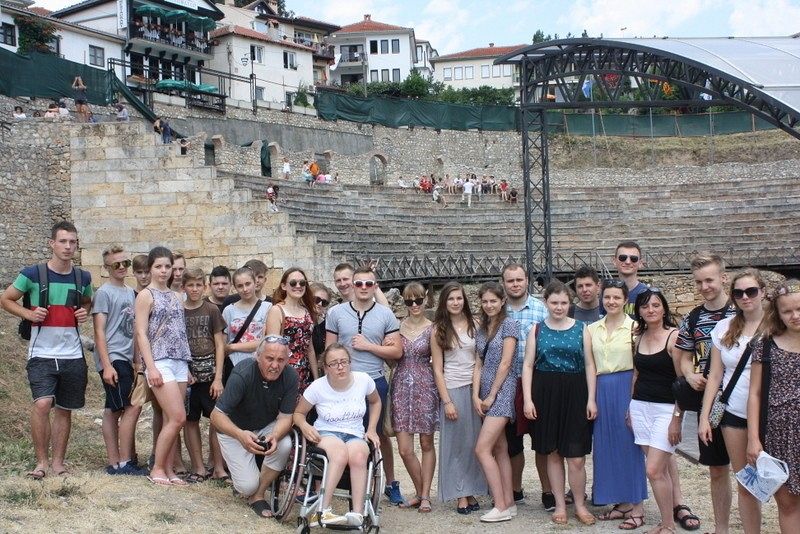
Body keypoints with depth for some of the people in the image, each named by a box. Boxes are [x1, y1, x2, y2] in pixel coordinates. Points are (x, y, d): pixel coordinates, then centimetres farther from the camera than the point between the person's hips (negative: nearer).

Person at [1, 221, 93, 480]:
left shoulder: (82, 277, 5)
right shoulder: (32, 274, -6)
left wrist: (85, 312, 1)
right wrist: (29, 313, -13)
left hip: (73, 356, 4)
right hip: (42, 354, -4)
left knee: (64, 410, 11)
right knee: (42, 404, -20)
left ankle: (58, 461, 22)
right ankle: (41, 461, -5)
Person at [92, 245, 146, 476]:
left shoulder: (130, 292, 16)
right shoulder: (104, 293, -6)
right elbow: (99, 331, -11)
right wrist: (107, 365, -17)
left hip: (126, 359, 7)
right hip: (112, 359, -7)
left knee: (114, 411, 9)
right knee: (133, 406, -11)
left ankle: (115, 463, 11)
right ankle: (124, 462, -5)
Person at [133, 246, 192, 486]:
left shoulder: (175, 296, 16)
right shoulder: (146, 295, -2)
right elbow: (141, 333, -8)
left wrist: (187, 367, 15)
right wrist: (151, 367, -15)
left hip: (180, 362, 6)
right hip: (160, 362, -6)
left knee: (171, 420, 5)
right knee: (178, 418, -12)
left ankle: (168, 469, 12)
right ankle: (157, 469, 0)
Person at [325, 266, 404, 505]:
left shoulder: (385, 314, 1)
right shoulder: (336, 312, 3)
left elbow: (396, 351, -4)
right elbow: (329, 350, 5)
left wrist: (368, 346, -11)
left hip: (375, 382, 0)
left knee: (381, 434, 12)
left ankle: (391, 483, 24)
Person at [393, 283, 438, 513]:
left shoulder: (432, 329, 0)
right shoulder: (397, 326, 5)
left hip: (425, 386, -2)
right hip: (401, 386, 2)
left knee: (426, 444, 7)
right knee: (404, 449, -2)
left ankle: (425, 496, 16)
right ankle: (420, 492, 18)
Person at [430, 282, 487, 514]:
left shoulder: (474, 325, 5)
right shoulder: (438, 330, 1)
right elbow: (437, 370, -1)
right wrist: (446, 401, -8)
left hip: (475, 388, 2)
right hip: (452, 390, -2)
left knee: (475, 442, 5)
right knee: (455, 442, 3)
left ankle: (472, 491, 15)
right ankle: (461, 495, 9)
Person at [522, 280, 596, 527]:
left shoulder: (581, 329, 4)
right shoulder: (537, 330, 5)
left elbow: (589, 365, 4)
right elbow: (528, 365, 3)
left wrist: (591, 399, -3)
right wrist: (527, 399, -5)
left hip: (574, 395, -1)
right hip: (546, 395, 1)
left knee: (576, 457, -2)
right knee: (553, 454, 8)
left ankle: (580, 505, 14)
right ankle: (560, 506, 19)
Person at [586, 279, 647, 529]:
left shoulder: (634, 327, -4)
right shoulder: (592, 329, 10)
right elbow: (589, 366, 12)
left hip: (626, 388, -5)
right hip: (601, 390, 5)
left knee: (629, 445, 0)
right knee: (607, 446, 8)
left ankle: (637, 507, 9)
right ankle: (622, 502, 21)